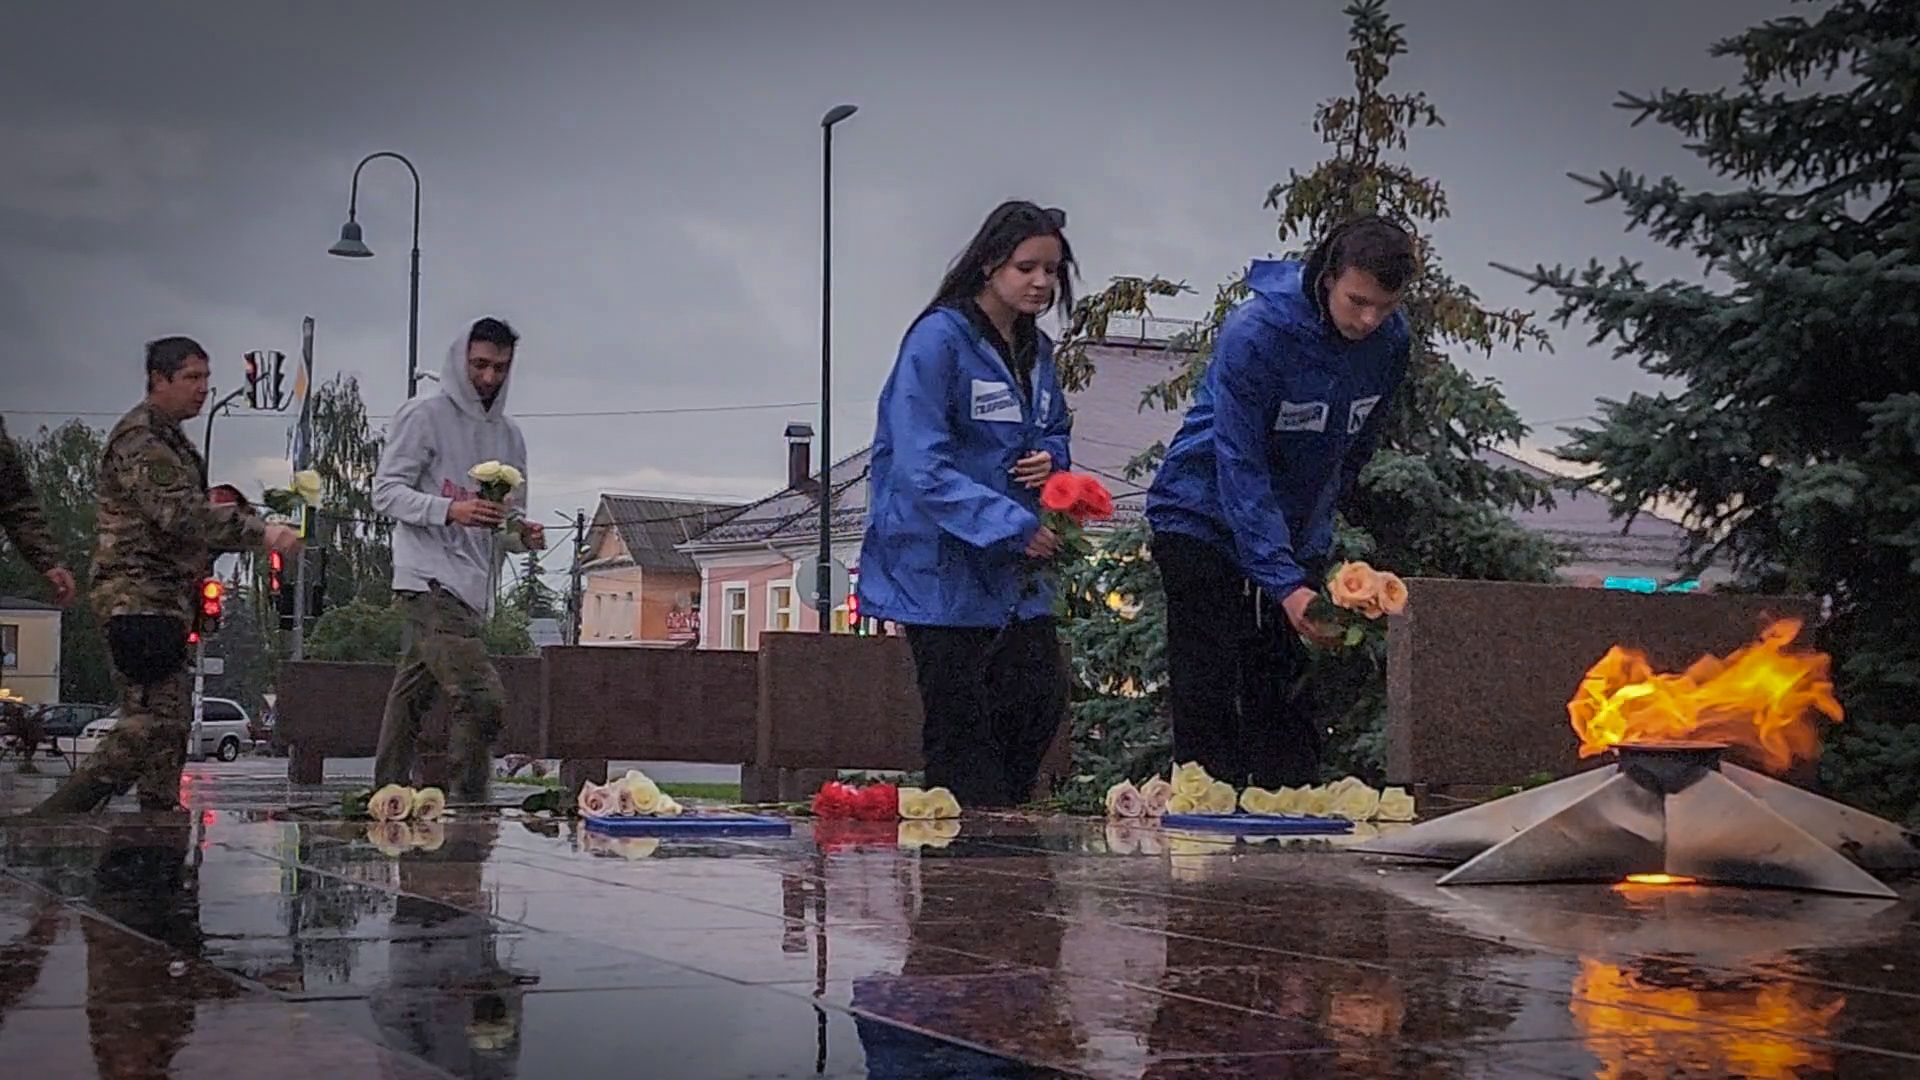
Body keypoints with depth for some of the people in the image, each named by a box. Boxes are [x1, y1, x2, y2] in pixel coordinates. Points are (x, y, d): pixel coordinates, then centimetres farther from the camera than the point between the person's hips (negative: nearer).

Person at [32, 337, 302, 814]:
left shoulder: (173, 439, 23)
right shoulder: (138, 438, -10)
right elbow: (178, 512, -23)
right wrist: (261, 533, -26)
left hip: (166, 598, 11)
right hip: (139, 595, -11)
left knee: (171, 720, 8)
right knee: (156, 718, -16)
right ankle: (53, 819, -14)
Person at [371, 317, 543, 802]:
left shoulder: (509, 434, 21)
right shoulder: (425, 416, 0)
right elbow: (387, 491, -5)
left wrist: (524, 532, 4)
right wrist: (450, 510, -21)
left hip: (473, 589, 7)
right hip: (431, 581, -7)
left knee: (411, 700, 10)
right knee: (482, 699, -19)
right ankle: (468, 806, -14)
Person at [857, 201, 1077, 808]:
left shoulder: (1037, 350, 11)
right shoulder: (939, 338, -14)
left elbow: (1054, 433, 25)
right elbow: (922, 466, -22)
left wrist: (1051, 459, -1)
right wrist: (1011, 526, -27)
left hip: (1016, 566, 8)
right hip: (941, 562, -8)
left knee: (1041, 700, 6)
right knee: (960, 722, -1)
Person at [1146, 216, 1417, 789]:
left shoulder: (1391, 340, -6)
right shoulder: (1255, 332, -25)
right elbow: (1240, 465, -28)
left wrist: (1323, 517, 13)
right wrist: (1284, 583, -33)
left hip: (1298, 536, 5)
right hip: (1207, 521, -5)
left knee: (1281, 697, 6)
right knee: (1207, 698, -5)